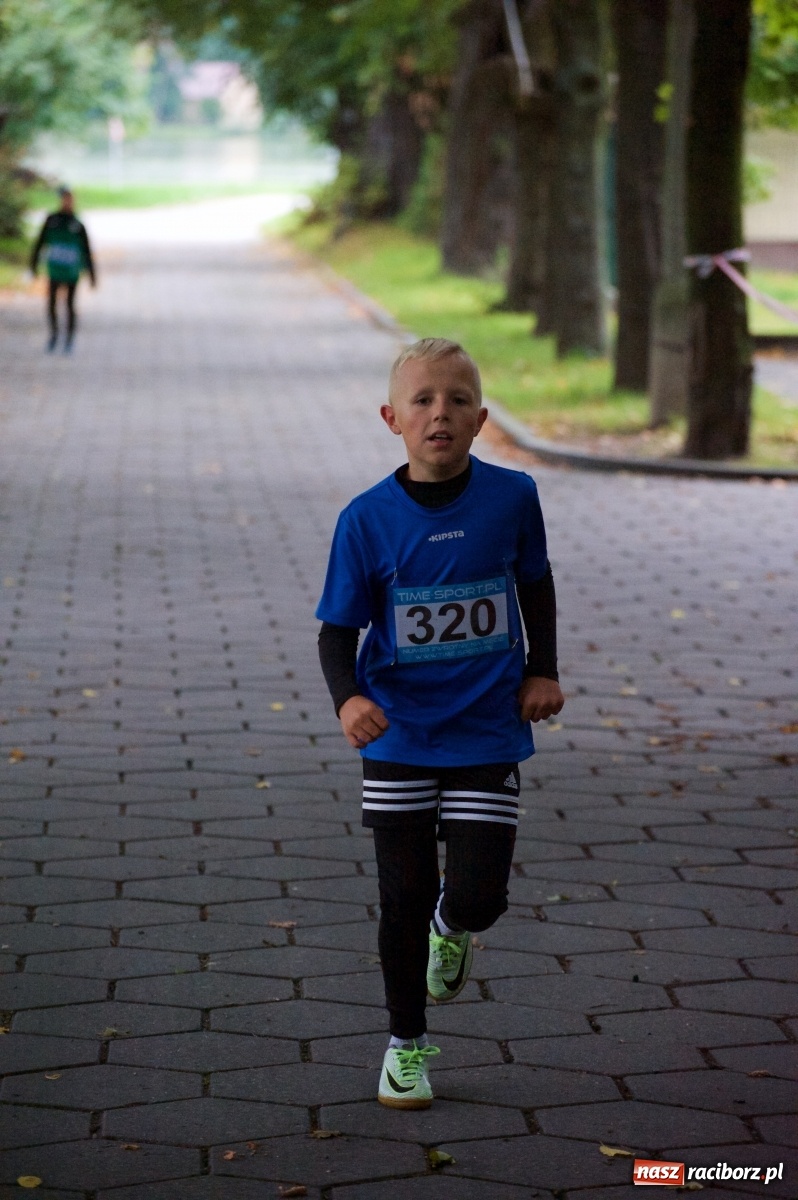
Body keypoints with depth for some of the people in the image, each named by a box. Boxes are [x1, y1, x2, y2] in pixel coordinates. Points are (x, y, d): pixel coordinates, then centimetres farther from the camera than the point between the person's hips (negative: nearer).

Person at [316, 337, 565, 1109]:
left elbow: (535, 582, 12)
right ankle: (407, 1044, 25)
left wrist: (542, 671, 6)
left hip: (487, 733, 0)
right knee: (405, 896, 6)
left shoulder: (510, 497, -7)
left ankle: (452, 928, 33)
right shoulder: (367, 520, -11)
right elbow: (338, 628, -6)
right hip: (398, 735, 0)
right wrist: (348, 698, -24)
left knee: (478, 894, -5)